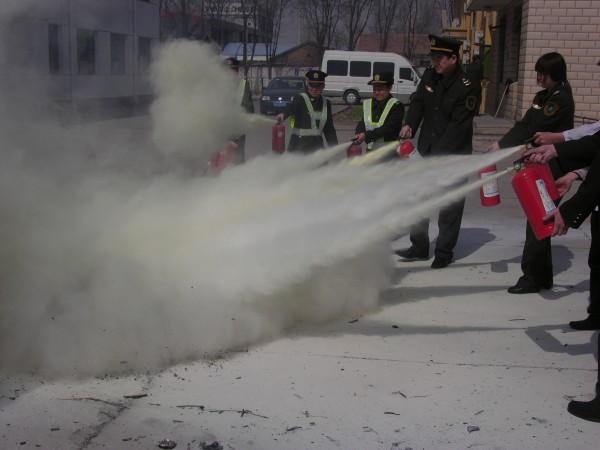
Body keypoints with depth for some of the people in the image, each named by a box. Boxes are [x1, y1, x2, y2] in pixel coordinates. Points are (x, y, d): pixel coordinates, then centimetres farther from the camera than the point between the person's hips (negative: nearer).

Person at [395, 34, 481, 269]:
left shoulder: (468, 87, -18)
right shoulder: (430, 75, 1)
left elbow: (458, 127, -21)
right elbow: (418, 102, 10)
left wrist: (436, 157, -24)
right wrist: (410, 124, -11)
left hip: (454, 155, -6)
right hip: (427, 150, 6)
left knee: (450, 205, 2)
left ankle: (444, 252, 14)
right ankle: (419, 247, 22)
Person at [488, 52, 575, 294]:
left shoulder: (561, 99, -14)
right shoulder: (542, 96, 13)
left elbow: (535, 129, -18)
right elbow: (524, 124, 11)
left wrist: (502, 145, -14)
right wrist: (501, 143, -2)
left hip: (551, 170, -9)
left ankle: (532, 278, 0)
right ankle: (543, 277, 20)